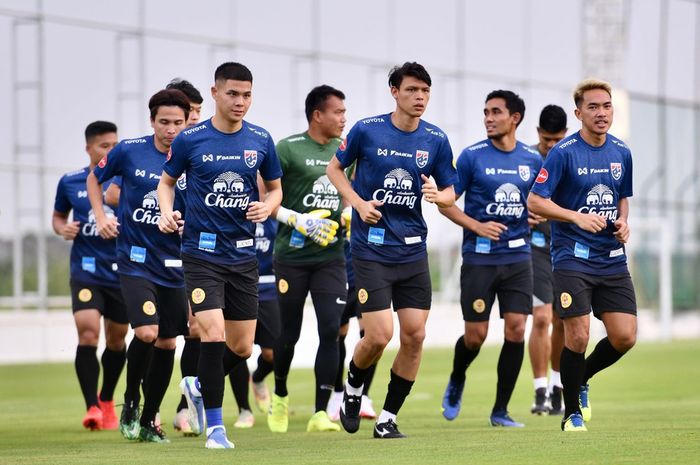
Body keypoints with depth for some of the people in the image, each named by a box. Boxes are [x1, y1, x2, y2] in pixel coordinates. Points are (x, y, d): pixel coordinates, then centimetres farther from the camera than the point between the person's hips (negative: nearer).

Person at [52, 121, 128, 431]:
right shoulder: (70, 182, 2)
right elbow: (58, 216, 18)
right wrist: (63, 228, -5)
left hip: (121, 271, 1)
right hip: (85, 270, -1)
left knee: (116, 339, 12)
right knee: (88, 333, -18)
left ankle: (107, 402, 33)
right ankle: (92, 407, -14)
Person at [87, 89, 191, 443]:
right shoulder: (130, 151, -5)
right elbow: (94, 178, 12)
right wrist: (101, 217, 1)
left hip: (174, 264, 3)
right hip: (135, 260, -3)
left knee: (167, 343, 6)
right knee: (146, 332, -19)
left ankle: (149, 420, 21)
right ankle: (130, 401, 6)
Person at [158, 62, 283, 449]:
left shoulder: (261, 140, 3)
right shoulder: (190, 140, -4)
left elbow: (275, 188, 14)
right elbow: (167, 181, 10)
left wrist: (267, 207, -7)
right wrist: (167, 211, -9)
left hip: (243, 254, 4)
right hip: (202, 252, -3)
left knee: (242, 347, 5)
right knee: (213, 333, -16)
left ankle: (198, 386, 35)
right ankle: (214, 426, -3)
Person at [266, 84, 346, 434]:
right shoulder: (288, 149, -8)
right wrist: (299, 221, -18)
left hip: (331, 257, 3)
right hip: (292, 257, -3)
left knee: (331, 330, -11)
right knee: (289, 335, 6)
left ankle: (320, 413, -8)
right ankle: (280, 396, 34)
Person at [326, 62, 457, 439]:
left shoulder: (436, 140, 2)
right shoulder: (366, 130, -6)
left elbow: (450, 193, 9)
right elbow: (334, 168, 7)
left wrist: (439, 195, -15)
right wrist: (358, 202, -9)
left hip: (413, 251, 4)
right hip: (371, 249, -4)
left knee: (414, 336, -1)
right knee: (379, 336, -11)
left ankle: (388, 418, 13)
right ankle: (353, 388, 21)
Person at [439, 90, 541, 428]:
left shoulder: (532, 160, 5)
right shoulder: (472, 156, -4)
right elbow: (446, 202, -2)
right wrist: (476, 226, -15)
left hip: (518, 256, 3)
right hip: (479, 257, -2)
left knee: (516, 330, -6)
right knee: (475, 335, -1)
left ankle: (500, 410, 4)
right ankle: (456, 381, 32)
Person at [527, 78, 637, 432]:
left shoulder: (622, 153, 8)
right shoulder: (563, 153, -10)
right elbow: (535, 202, -11)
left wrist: (623, 223, 1)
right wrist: (577, 217, -22)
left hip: (612, 260, 5)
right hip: (573, 258, -5)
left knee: (624, 337, -2)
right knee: (578, 336, -10)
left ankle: (580, 380, 26)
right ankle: (572, 413, 9)